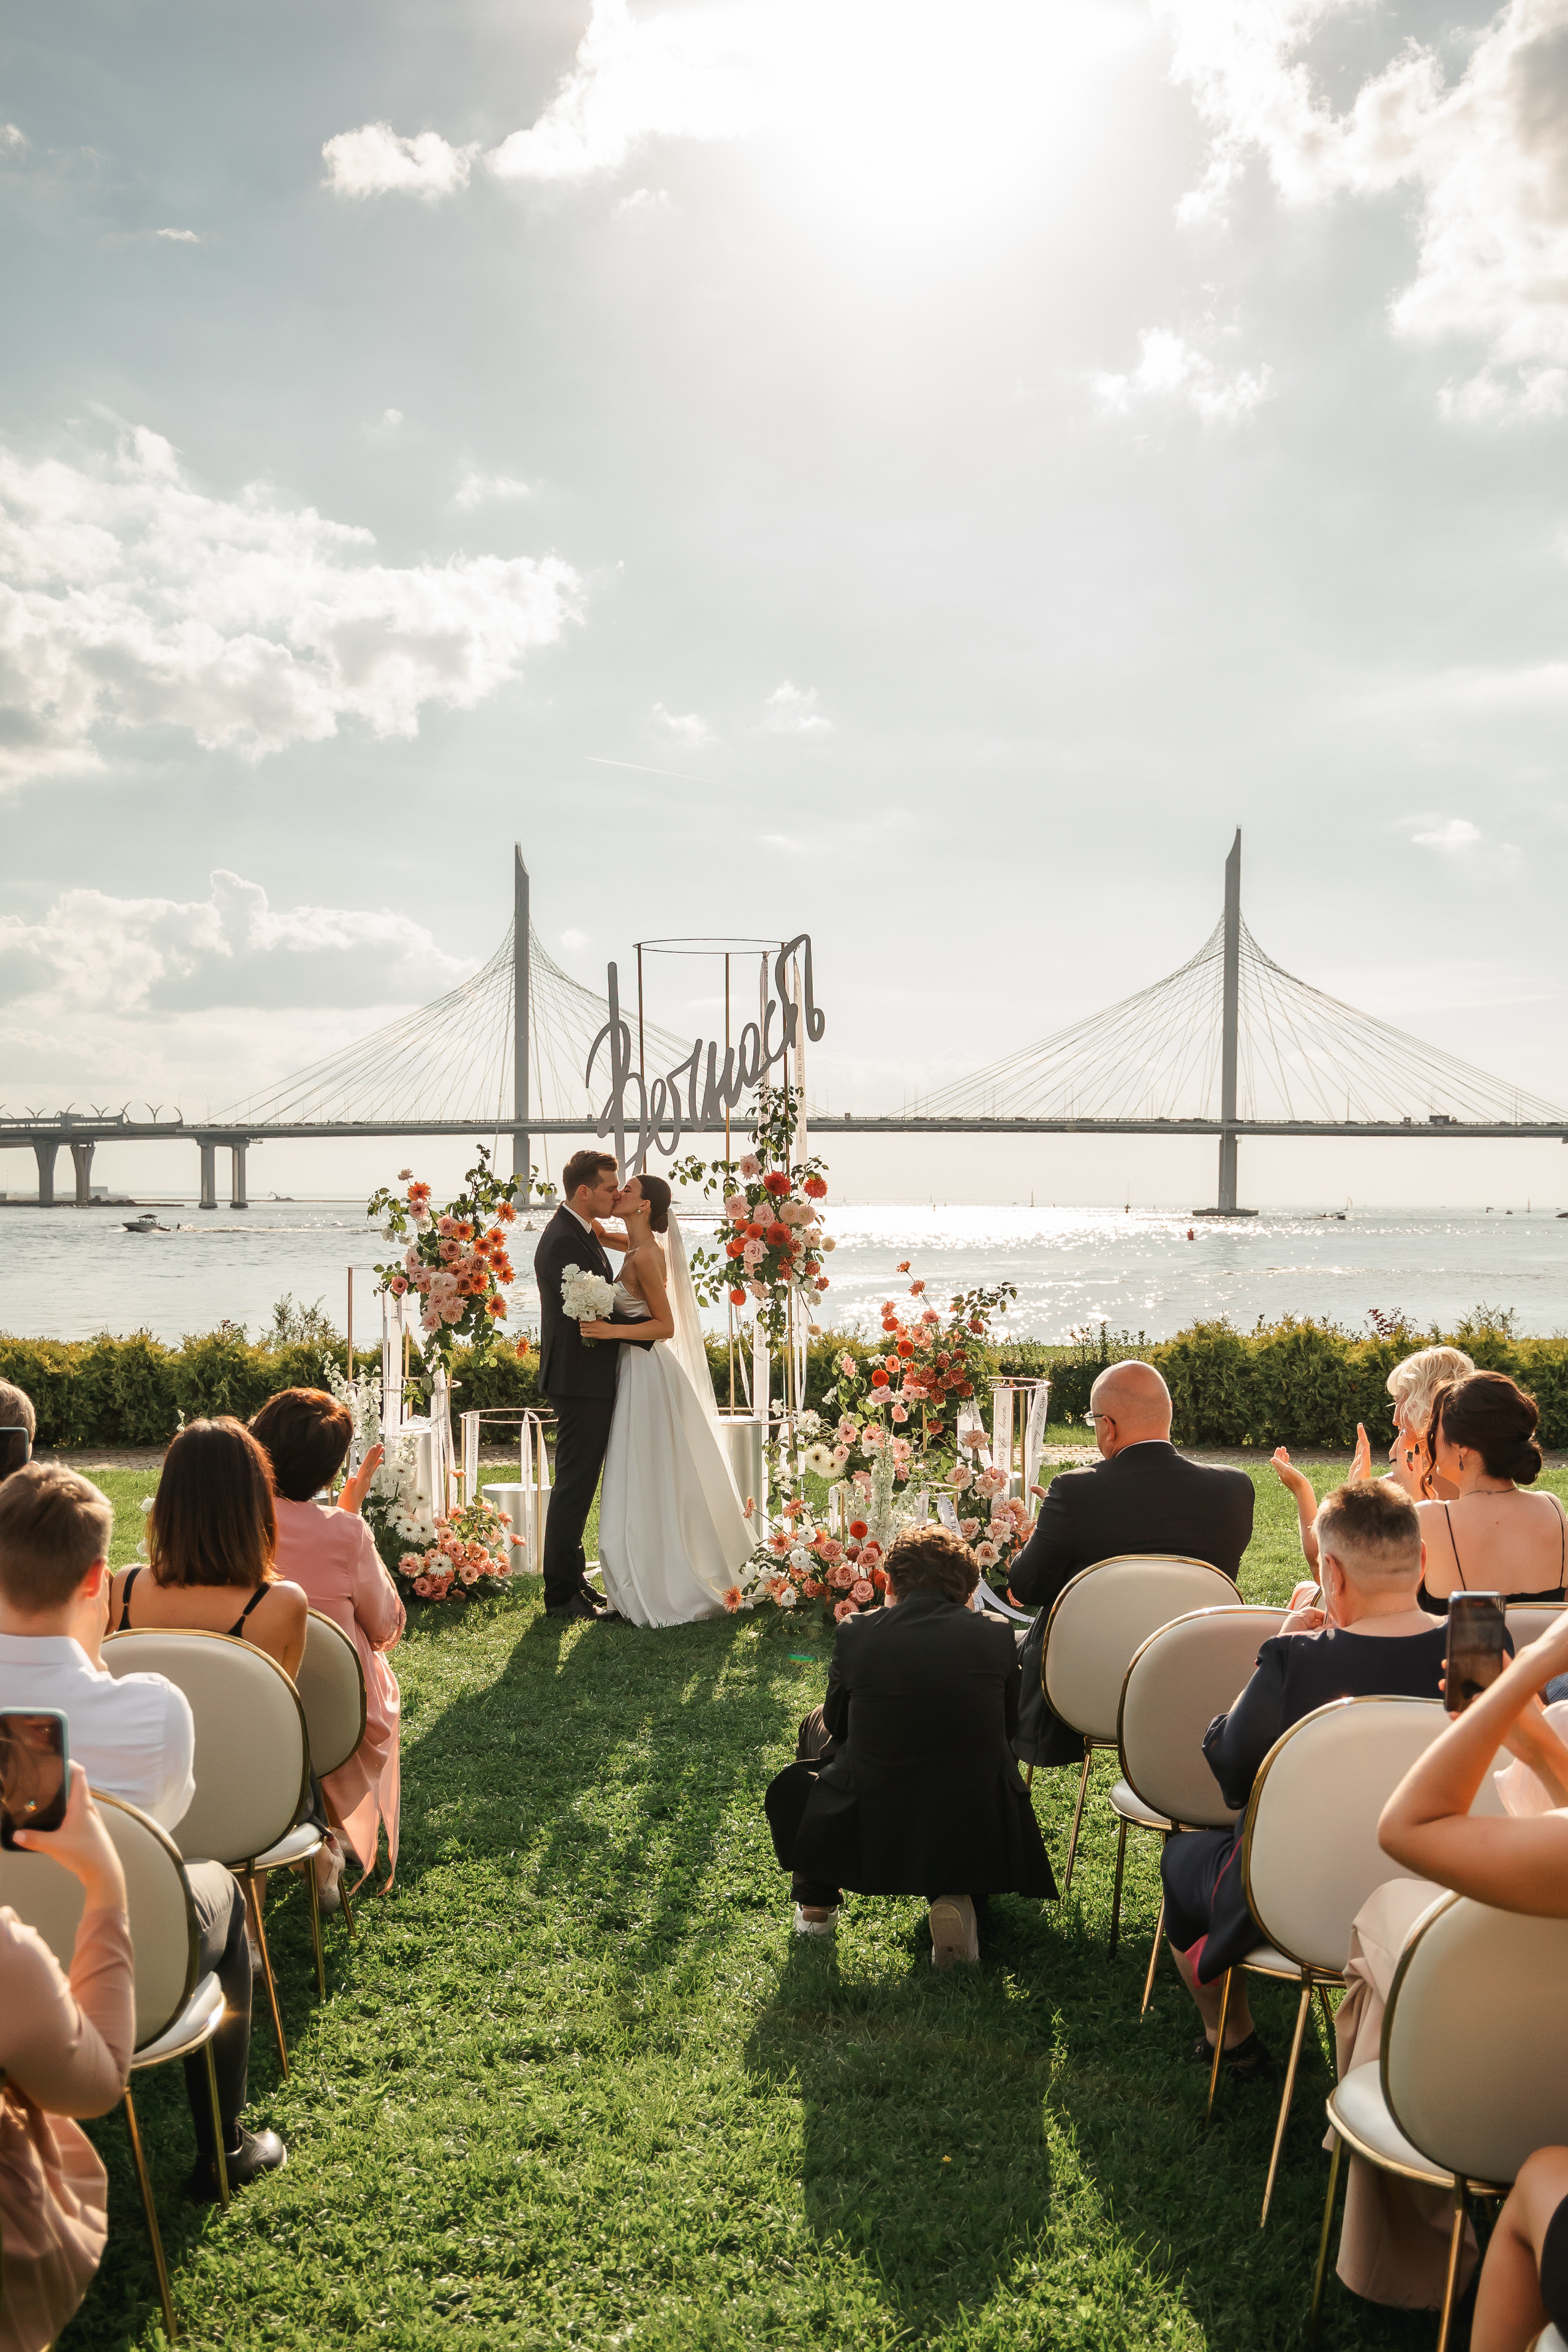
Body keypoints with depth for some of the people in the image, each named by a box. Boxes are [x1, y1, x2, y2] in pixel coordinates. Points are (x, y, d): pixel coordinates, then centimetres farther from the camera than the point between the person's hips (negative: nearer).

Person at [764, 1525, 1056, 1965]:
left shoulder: (855, 1633, -7)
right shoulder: (997, 1635, -4)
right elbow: (1007, 1728, 11)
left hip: (867, 1842, 0)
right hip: (976, 1840, 1)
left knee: (817, 1725, 28)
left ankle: (816, 1904, 38)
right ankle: (956, 1898, 13)